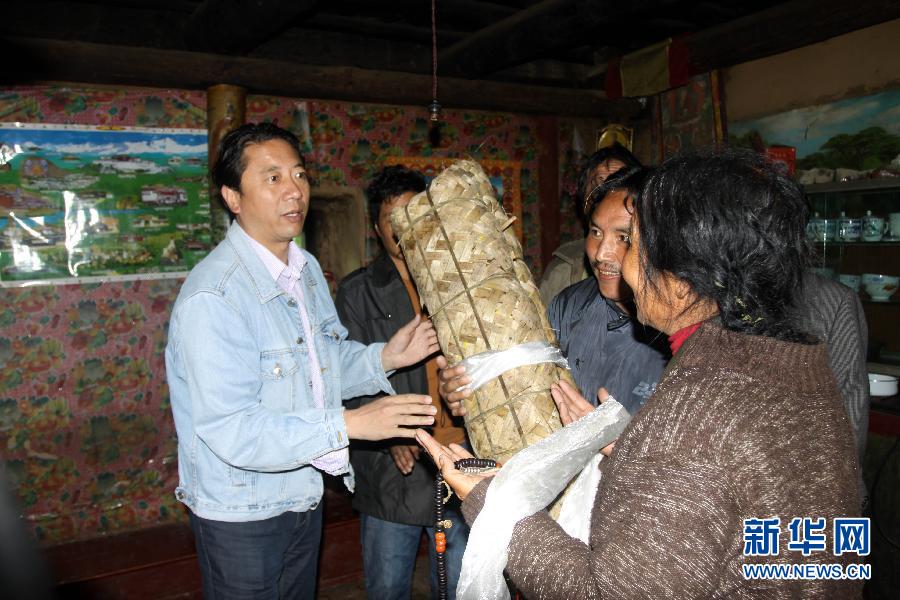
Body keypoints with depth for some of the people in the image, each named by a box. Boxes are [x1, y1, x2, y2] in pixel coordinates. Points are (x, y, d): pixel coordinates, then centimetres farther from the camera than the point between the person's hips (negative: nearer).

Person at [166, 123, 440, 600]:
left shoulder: (307, 269, 3)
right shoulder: (212, 297, -27)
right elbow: (230, 431, -31)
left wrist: (384, 358, -8)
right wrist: (349, 425, -34)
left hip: (304, 495, 8)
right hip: (241, 514, -8)